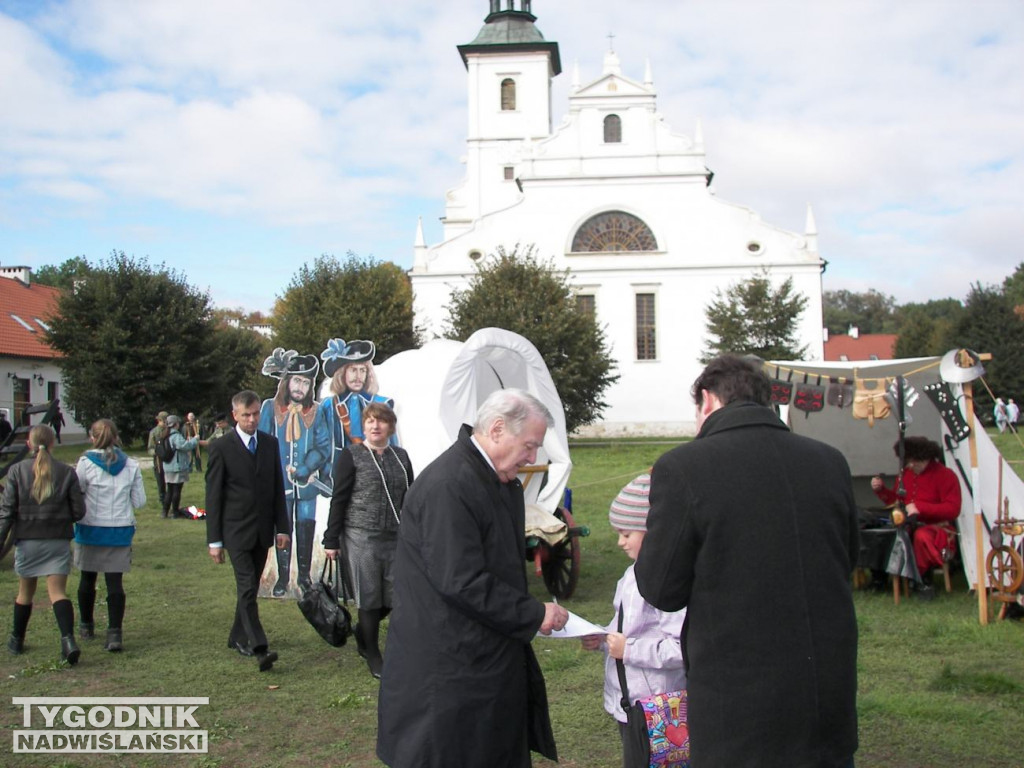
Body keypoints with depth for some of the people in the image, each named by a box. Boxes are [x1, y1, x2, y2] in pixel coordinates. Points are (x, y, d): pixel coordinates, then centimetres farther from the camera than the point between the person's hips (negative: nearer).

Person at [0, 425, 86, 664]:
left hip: (27, 540, 1)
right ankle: (68, 639, -19)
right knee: (58, 592, -1)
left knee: (25, 592, 18)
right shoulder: (66, 472, -4)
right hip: (58, 541, 0)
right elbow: (78, 512, -3)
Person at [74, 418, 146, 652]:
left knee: (88, 578, 17)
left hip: (91, 529, -1)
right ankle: (114, 634, -9)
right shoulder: (131, 465, -2)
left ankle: (86, 626, 33)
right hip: (121, 531, 1)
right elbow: (139, 501, 0)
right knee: (115, 582, 1)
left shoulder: (85, 463, -9)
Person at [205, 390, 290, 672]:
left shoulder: (270, 443, 7)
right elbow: (213, 496, -5)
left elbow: (278, 488, 10)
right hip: (236, 530, -4)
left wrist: (282, 527, 6)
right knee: (247, 588, -11)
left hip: (262, 530, 5)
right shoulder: (220, 447, -6)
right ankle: (258, 648, -14)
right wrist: (214, 540, -7)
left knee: (251, 587, 12)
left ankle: (238, 637, 26)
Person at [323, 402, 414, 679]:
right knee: (370, 596, 2)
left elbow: (410, 498, 15)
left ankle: (363, 632, 33)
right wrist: (331, 540, -7)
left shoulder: (401, 456, 10)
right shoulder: (351, 456, -3)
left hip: (396, 537, 4)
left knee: (396, 596, 5)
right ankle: (373, 656, 19)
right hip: (362, 537, -4)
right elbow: (339, 500, -4)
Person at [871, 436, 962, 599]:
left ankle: (923, 580, -19)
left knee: (922, 536, -40)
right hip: (909, 525, 6)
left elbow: (952, 510, -16)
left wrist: (920, 508, -22)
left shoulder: (945, 475, -8)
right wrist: (881, 490, 1)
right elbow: (895, 500, 21)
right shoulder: (906, 473, 10)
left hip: (936, 528, -5)